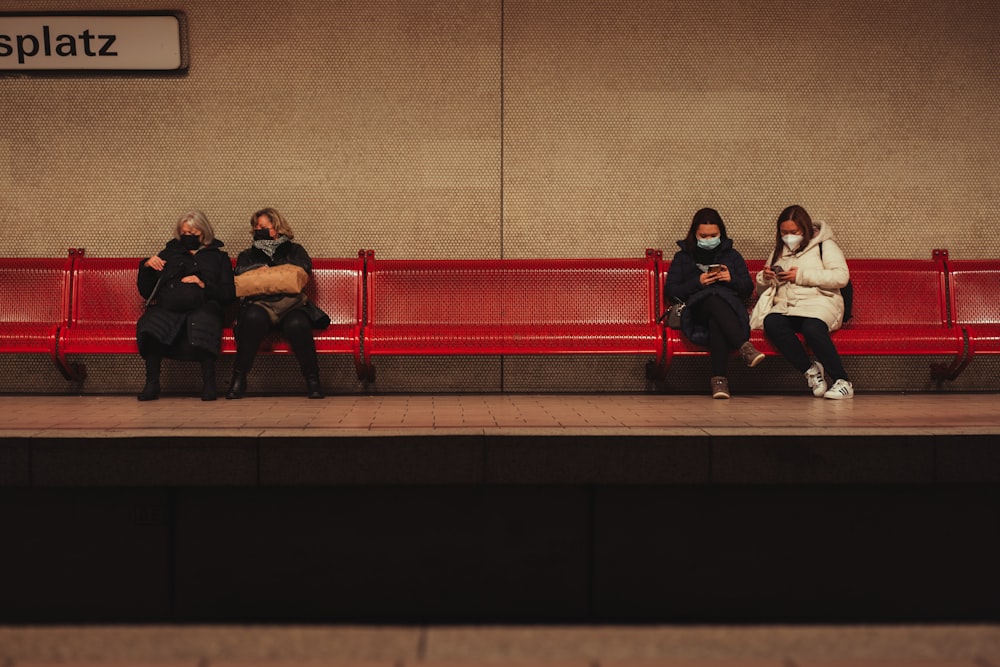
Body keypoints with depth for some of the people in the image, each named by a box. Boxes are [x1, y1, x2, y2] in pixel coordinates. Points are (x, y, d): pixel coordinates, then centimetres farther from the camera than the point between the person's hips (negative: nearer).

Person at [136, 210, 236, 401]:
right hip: (166, 308, 2)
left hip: (202, 307, -2)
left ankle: (209, 383, -34)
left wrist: (204, 285, -6)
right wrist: (146, 267, 10)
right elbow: (145, 291, 26)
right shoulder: (169, 253, 31)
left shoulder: (218, 256, 23)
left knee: (203, 324, -40)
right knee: (150, 325, -34)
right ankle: (152, 384, -28)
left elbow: (229, 294, 9)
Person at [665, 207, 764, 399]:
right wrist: (697, 282, -5)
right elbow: (670, 291, 9)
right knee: (713, 299, -40)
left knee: (716, 322, -40)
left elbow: (748, 289, 19)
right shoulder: (683, 257, 22)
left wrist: (732, 279, -2)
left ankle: (719, 379, -52)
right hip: (696, 311, -1)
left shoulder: (732, 255, 26)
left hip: (731, 308, 1)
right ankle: (745, 347, -54)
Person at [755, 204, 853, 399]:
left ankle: (842, 381, -28)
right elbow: (762, 291, 29)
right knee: (771, 323, -32)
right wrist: (764, 279, 4)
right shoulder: (778, 252, 26)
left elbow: (841, 277, -6)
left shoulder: (823, 245, 10)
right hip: (785, 305, 4)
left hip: (818, 302, -4)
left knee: (812, 328, -38)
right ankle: (810, 370, -24)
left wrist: (802, 275, -9)